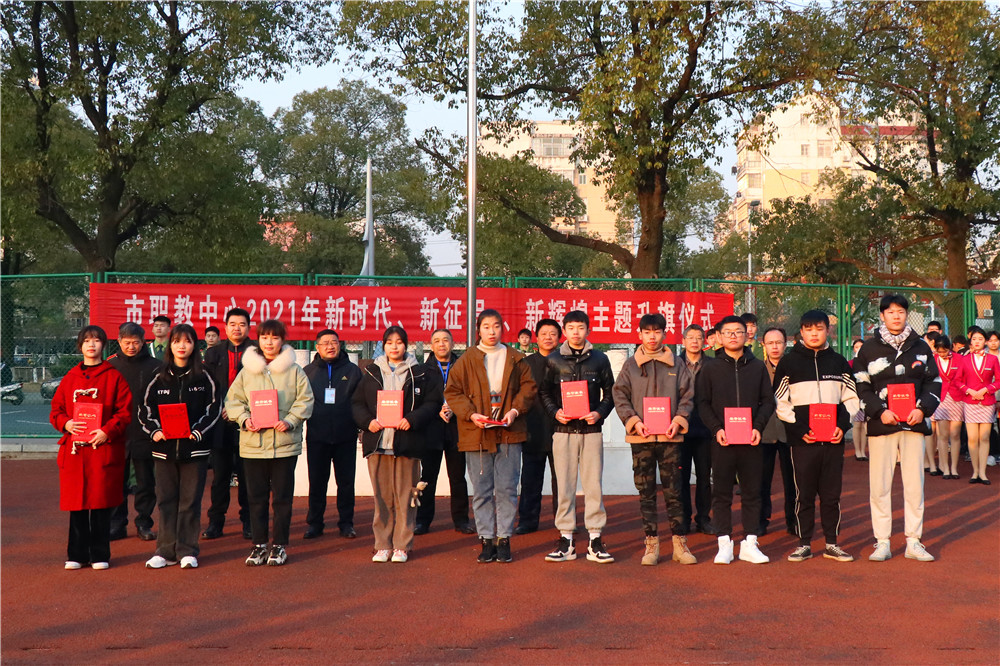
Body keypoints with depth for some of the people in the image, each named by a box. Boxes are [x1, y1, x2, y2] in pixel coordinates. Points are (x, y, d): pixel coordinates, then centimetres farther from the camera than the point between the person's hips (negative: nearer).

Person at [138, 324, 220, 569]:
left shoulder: (204, 378, 3)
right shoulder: (159, 379, 8)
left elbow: (214, 409, 0)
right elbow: (145, 409, 8)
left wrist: (198, 431, -13)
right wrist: (155, 431, -9)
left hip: (194, 448, -2)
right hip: (165, 447, 2)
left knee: (190, 500, 1)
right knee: (166, 500, 5)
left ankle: (187, 550, 8)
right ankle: (166, 550, 11)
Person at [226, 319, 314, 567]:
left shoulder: (294, 371, 2)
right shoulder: (247, 371, 8)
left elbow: (305, 401, 0)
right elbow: (233, 400, 7)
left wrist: (290, 421, -14)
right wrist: (244, 419, -10)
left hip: (285, 442, -2)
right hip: (253, 443, 2)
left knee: (282, 497, 4)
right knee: (256, 497, 7)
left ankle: (279, 545, 14)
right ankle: (259, 544, 16)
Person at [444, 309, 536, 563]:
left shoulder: (515, 359, 7)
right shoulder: (467, 359, 5)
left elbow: (528, 387, 9)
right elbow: (452, 391, 3)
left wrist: (516, 409, -7)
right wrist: (470, 414, -11)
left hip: (508, 432, 0)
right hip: (477, 434, 0)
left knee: (507, 489, 1)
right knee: (481, 491, 4)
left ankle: (504, 539, 9)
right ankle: (486, 540, 11)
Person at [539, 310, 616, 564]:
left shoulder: (599, 359, 7)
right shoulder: (553, 360, 7)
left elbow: (610, 393, 10)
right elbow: (544, 393, 10)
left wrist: (600, 413, -7)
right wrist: (555, 412, -7)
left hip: (592, 430, 0)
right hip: (564, 431, 0)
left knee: (593, 485, -1)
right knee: (564, 485, 1)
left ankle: (595, 540, 5)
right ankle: (566, 540, 7)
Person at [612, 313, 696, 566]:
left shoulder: (677, 366, 7)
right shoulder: (630, 365, 7)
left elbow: (687, 396, 8)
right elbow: (620, 396, 4)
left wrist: (678, 420, -8)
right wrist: (633, 421, -10)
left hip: (669, 437, 0)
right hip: (641, 437, 0)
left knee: (673, 491, 2)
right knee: (646, 492, 4)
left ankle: (680, 543, 8)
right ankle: (651, 544, 10)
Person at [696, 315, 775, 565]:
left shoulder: (757, 366, 9)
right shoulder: (711, 368, 5)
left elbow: (768, 400, 8)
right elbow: (703, 403, 3)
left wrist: (758, 427, -6)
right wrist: (716, 429, -11)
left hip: (751, 441, 1)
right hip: (722, 441, -1)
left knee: (752, 492, 4)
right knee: (721, 493, 1)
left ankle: (750, 544, 11)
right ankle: (724, 544, 8)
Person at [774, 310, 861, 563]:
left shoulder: (838, 362, 11)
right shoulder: (789, 362, 4)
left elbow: (851, 398, 14)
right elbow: (780, 402, 1)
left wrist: (843, 425, -3)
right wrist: (799, 430, -10)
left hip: (833, 439, 2)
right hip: (802, 439, -2)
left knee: (832, 493, 6)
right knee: (804, 493, 0)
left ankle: (832, 544, 14)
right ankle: (804, 544, 9)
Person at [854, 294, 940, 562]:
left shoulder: (920, 347, 10)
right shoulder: (869, 348, 4)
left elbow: (934, 382, 12)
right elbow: (860, 387, 2)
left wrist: (923, 408, -5)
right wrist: (880, 411, -11)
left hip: (913, 424, 2)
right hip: (881, 425, -2)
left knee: (914, 484, 3)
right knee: (879, 485, -2)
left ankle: (914, 542, 12)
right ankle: (882, 543, 6)